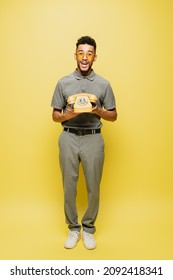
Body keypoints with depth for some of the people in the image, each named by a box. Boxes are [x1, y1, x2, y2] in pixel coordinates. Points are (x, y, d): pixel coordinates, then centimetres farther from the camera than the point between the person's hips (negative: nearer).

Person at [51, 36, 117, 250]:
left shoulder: (103, 84, 4)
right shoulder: (63, 82, 5)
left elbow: (113, 116, 7)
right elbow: (55, 115, 7)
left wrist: (98, 111, -13)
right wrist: (68, 115, -15)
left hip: (93, 139, 0)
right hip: (69, 139, 1)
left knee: (93, 188, 6)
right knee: (69, 186, 7)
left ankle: (88, 228, 27)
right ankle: (73, 229, 26)